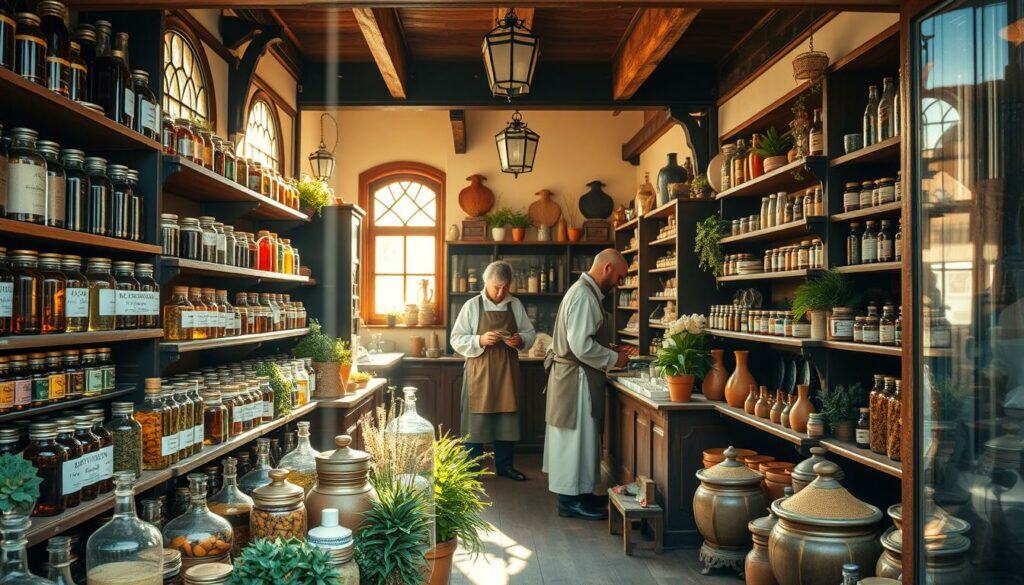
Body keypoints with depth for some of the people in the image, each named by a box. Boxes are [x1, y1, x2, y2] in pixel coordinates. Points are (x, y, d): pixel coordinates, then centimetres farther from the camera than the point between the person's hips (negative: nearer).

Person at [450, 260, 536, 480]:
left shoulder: (516, 305, 5)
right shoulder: (472, 306, -4)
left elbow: (531, 333, 11)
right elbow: (457, 340, -5)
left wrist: (520, 340, -11)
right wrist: (480, 341, -21)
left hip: (507, 372, 3)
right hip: (480, 372, -3)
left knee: (507, 419, 11)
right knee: (476, 419, 3)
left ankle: (504, 465, 27)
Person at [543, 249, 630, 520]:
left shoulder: (583, 291, 15)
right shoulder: (584, 296, -19)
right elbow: (581, 345, -25)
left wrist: (611, 353, 13)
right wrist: (613, 359, -13)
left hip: (572, 374, 11)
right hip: (576, 377, -11)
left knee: (577, 436, 16)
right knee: (576, 435, -2)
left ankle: (577, 493, 27)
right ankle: (571, 500, 7)